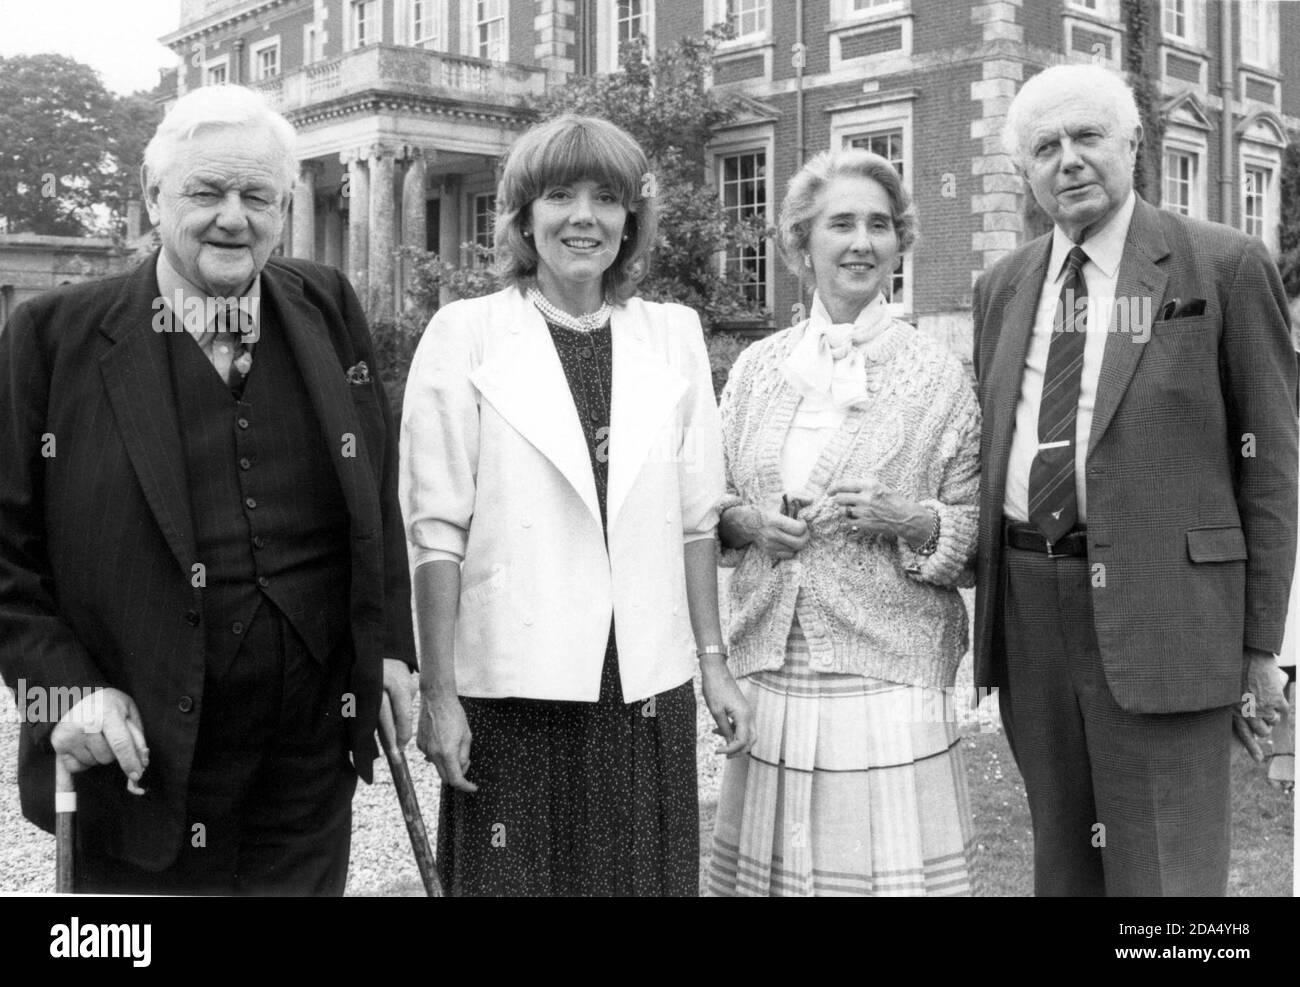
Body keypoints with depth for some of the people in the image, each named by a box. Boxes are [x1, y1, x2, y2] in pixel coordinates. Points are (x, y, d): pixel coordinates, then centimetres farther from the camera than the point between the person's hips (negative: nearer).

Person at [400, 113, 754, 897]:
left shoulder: (675, 335, 7)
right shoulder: (465, 334, -3)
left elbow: (695, 520, 10)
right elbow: (436, 530, -4)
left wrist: (714, 662, 8)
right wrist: (438, 694, -7)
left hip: (650, 689, 3)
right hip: (514, 686, -3)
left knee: (649, 874, 10)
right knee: (515, 876, 6)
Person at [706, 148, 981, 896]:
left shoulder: (941, 377, 1)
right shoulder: (757, 367, 8)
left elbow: (981, 539, 2)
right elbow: (708, 502, 15)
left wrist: (912, 520, -16)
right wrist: (747, 521, -6)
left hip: (889, 678, -2)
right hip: (769, 668, 3)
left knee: (893, 864, -1)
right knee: (767, 861, 7)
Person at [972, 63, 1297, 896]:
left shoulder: (1225, 267, -3)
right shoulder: (1001, 287, 12)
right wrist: (989, 603, 11)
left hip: (1161, 612, -5)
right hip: (1029, 605, 5)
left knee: (1165, 873, -2)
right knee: (1064, 865, 15)